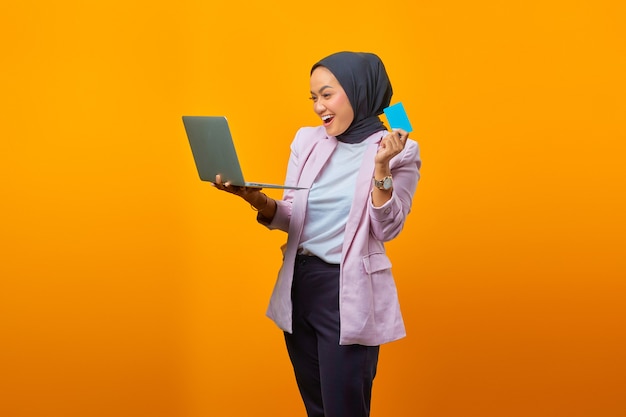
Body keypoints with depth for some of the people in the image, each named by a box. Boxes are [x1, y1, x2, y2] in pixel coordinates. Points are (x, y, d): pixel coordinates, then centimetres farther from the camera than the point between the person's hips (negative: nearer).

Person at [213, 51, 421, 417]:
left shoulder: (398, 151, -7)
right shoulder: (307, 141, 6)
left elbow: (387, 229, -12)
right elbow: (291, 220, 7)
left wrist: (381, 167, -22)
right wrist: (258, 200, -13)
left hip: (349, 293, -5)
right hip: (299, 284, 5)